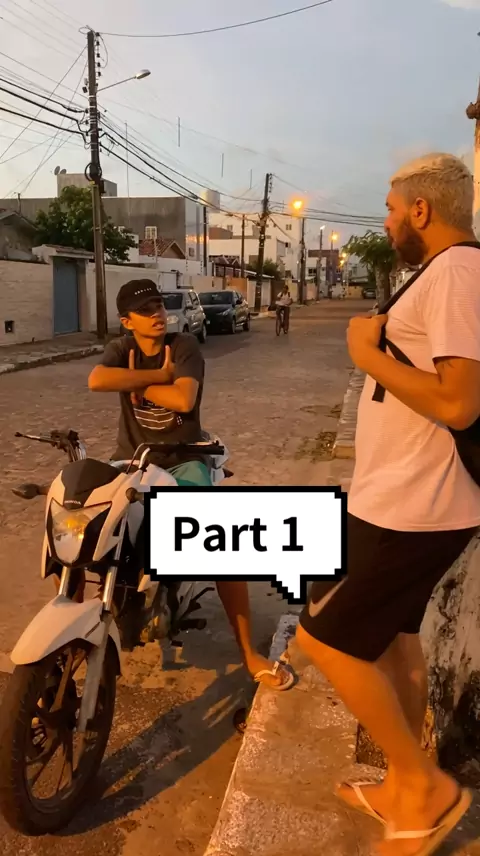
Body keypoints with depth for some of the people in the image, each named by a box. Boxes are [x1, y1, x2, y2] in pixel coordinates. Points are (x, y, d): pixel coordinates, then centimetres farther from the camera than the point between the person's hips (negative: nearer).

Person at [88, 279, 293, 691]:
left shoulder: (185, 346, -6)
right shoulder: (121, 349, 1)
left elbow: (184, 399, -24)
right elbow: (97, 381, -23)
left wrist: (136, 382, -12)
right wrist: (158, 375, -20)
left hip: (182, 461, -2)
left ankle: (249, 653, -2)